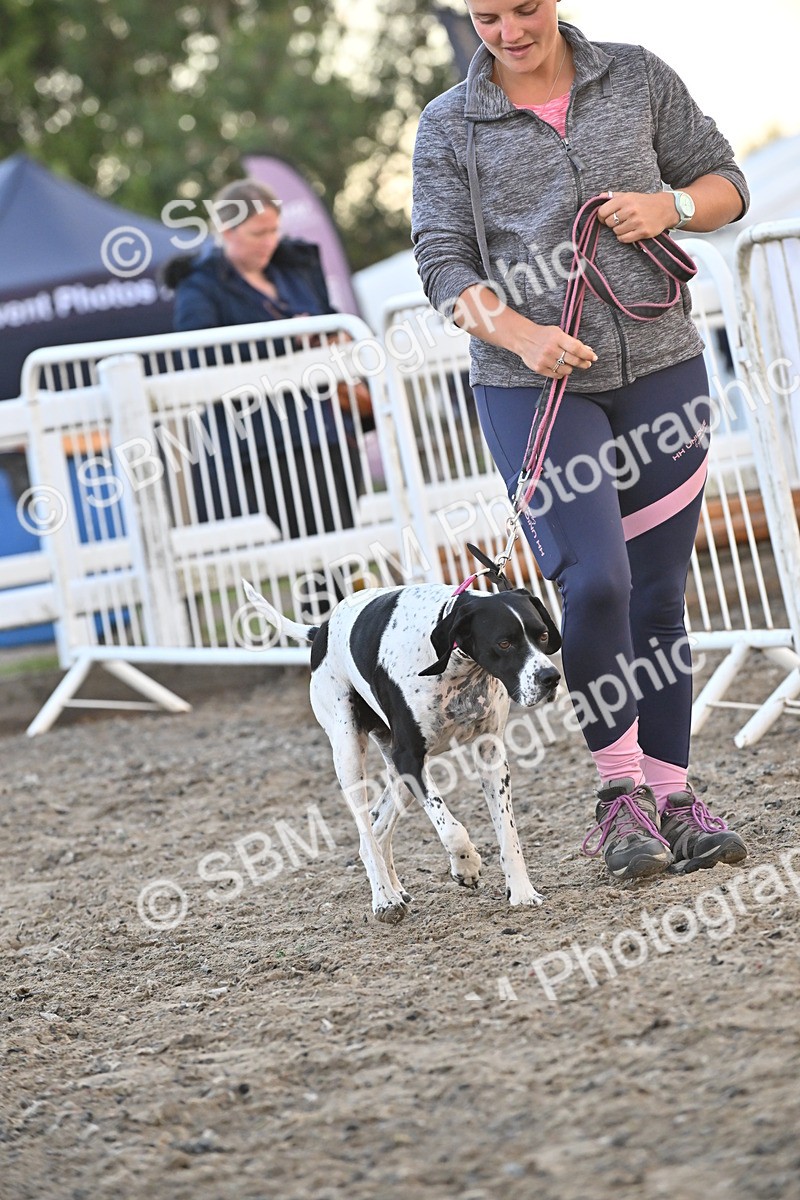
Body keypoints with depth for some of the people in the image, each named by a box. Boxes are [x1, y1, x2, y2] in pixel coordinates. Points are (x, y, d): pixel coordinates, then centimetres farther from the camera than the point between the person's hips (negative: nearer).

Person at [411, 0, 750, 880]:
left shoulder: (638, 78, 8)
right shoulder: (449, 127, 4)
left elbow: (726, 182, 14)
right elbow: (444, 264, -3)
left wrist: (672, 205, -8)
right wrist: (519, 334, -20)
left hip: (661, 370, 2)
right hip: (532, 388, -2)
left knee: (659, 597, 6)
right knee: (595, 581, -18)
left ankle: (670, 797, 16)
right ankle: (619, 790, -1)